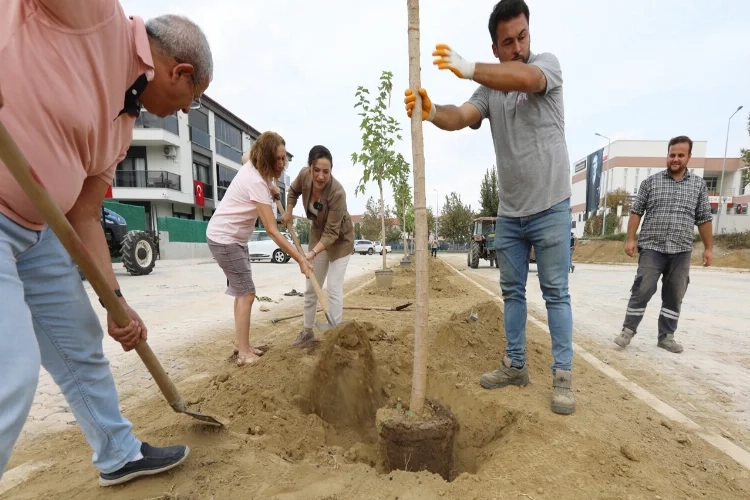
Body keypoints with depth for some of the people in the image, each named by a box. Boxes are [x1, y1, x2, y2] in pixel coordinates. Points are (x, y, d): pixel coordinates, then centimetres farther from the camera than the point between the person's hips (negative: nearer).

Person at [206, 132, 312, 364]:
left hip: (234, 238, 10)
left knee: (242, 292, 13)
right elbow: (272, 231, -30)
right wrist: (300, 259, -29)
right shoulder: (257, 183, -28)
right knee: (246, 293, -10)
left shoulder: (252, 165, -2)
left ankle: (240, 344, 24)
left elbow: (246, 155, 27)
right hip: (224, 239, -10)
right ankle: (244, 353, -1)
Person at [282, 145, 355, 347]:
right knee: (311, 287, 11)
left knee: (334, 288, -10)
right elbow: (293, 190, 7)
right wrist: (288, 212, -6)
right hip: (318, 234, 6)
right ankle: (307, 331, 26)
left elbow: (331, 232, -31)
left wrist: (313, 253, -42)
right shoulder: (304, 175, -18)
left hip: (340, 239, -5)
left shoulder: (337, 193, -34)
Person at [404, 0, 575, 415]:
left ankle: (562, 374, 13)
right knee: (512, 291, 10)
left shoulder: (547, 64, -3)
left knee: (555, 292, 1)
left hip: (550, 207, -4)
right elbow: (461, 118, -13)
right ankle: (515, 365, 24)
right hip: (509, 212, 5)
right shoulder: (489, 89, 7)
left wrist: (467, 68, -33)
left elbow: (525, 78, -28)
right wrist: (432, 112, -34)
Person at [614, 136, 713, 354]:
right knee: (642, 290, -5)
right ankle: (628, 330, 5)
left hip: (681, 251, 3)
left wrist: (709, 247, 9)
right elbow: (636, 211, 3)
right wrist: (630, 239, -5)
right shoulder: (650, 182, 4)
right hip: (652, 248, -3)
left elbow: (704, 219, 12)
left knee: (674, 296, 7)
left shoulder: (699, 185, 11)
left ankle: (666, 336, 17)